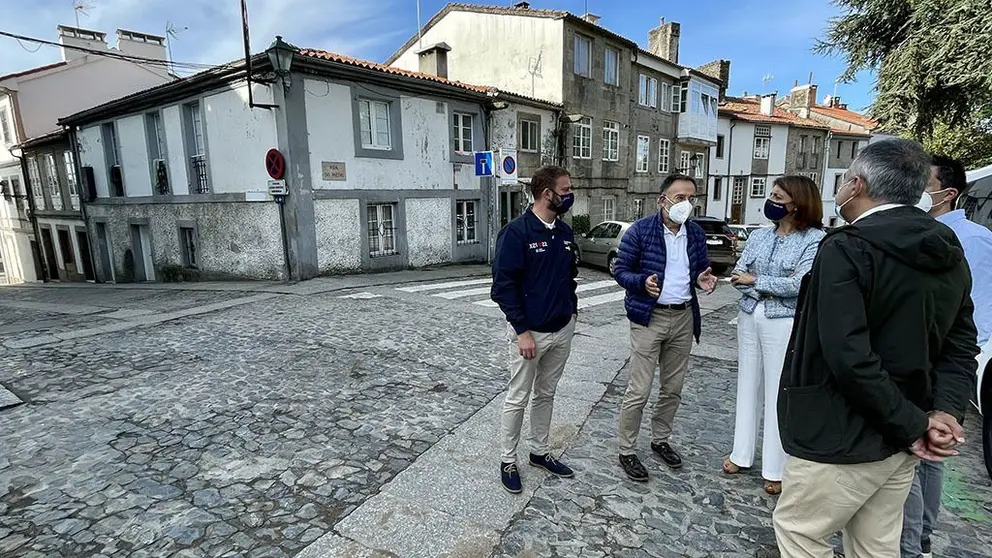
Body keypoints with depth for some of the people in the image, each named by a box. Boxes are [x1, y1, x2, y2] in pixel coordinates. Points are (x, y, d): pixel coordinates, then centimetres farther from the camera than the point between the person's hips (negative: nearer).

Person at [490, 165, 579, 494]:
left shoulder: (565, 233, 7)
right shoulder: (517, 231, -15)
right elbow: (503, 284, -17)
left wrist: (572, 309, 8)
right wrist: (522, 330, -18)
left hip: (562, 331, 7)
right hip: (529, 332, -7)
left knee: (546, 395, 19)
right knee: (518, 399, 7)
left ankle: (540, 452, 36)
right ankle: (508, 461, 25)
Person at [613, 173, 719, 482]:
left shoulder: (696, 234, 7)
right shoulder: (640, 230, -9)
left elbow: (700, 269, 17)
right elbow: (621, 270, -7)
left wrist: (703, 279, -6)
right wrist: (643, 282, -26)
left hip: (684, 318, 6)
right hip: (649, 318, -5)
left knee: (673, 388, 16)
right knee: (639, 391, -3)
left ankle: (660, 439, 36)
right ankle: (627, 451, 15)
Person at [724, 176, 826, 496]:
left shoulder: (815, 239, -7)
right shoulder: (759, 236, 8)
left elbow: (801, 284, -17)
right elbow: (738, 277, 0)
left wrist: (756, 281, -11)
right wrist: (771, 291, -16)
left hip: (785, 323, -5)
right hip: (749, 316, 5)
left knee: (778, 393, 2)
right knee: (748, 385, 12)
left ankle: (775, 469, 17)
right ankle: (741, 454, 27)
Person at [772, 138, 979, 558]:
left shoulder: (847, 249, -20)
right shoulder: (949, 254, 7)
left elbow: (849, 356, -27)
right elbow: (960, 346, 8)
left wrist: (914, 423, -16)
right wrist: (947, 410, -4)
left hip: (843, 437, -8)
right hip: (900, 438, 8)